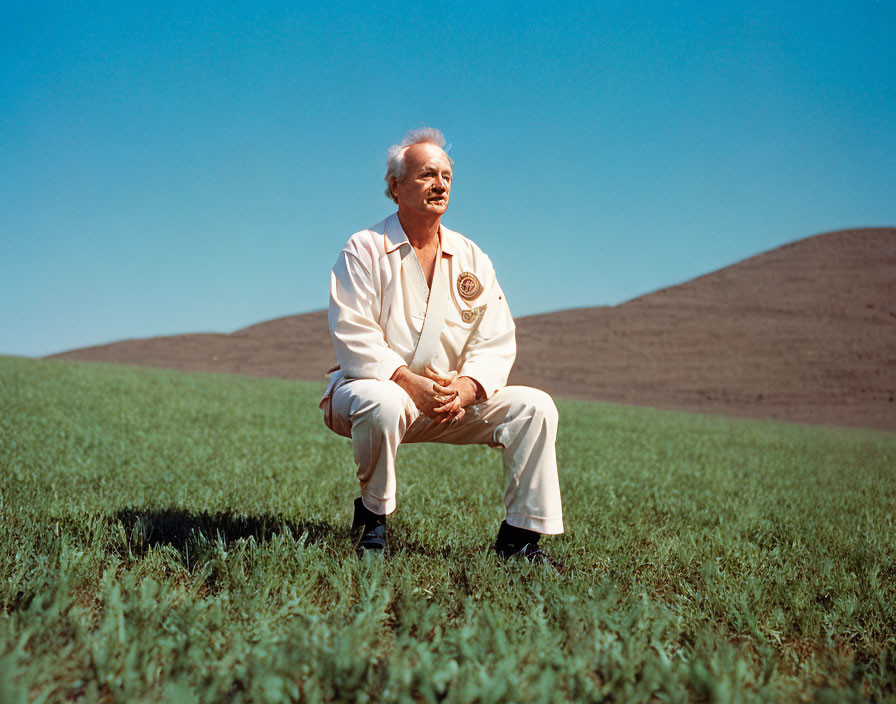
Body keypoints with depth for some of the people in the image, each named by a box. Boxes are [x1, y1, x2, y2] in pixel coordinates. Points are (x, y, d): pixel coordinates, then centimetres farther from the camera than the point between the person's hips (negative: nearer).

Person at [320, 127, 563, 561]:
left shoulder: (472, 260, 9)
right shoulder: (365, 250, -3)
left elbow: (496, 343, 3)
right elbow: (353, 337, -14)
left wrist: (463, 389, -17)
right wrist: (411, 383, -25)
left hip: (455, 399, 4)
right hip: (377, 385, -4)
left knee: (534, 406, -13)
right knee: (383, 405, -39)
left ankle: (521, 536, -7)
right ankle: (372, 513, -11)